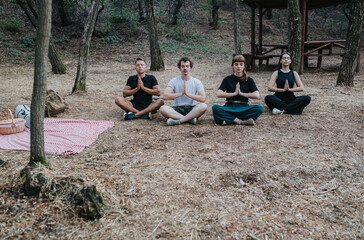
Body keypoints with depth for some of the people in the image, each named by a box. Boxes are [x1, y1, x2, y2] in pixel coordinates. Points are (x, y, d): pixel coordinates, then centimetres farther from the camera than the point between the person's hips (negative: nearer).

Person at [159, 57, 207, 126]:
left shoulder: (196, 82, 3)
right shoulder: (174, 81, 3)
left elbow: (203, 98, -11)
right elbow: (165, 96, -12)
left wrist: (187, 93, -17)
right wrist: (181, 93, -17)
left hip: (191, 109, 0)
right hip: (177, 109, 1)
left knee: (203, 106, -32)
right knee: (162, 108, -29)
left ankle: (179, 120, -31)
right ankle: (190, 118, -27)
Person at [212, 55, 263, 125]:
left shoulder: (249, 80, 8)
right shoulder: (228, 79, 7)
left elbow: (256, 95, -6)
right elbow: (219, 94, -7)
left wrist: (241, 93, -8)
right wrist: (234, 93, -9)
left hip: (243, 107, 1)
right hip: (229, 107, -1)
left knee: (259, 108, -29)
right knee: (215, 107, -30)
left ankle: (228, 120, -29)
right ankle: (241, 121, -30)